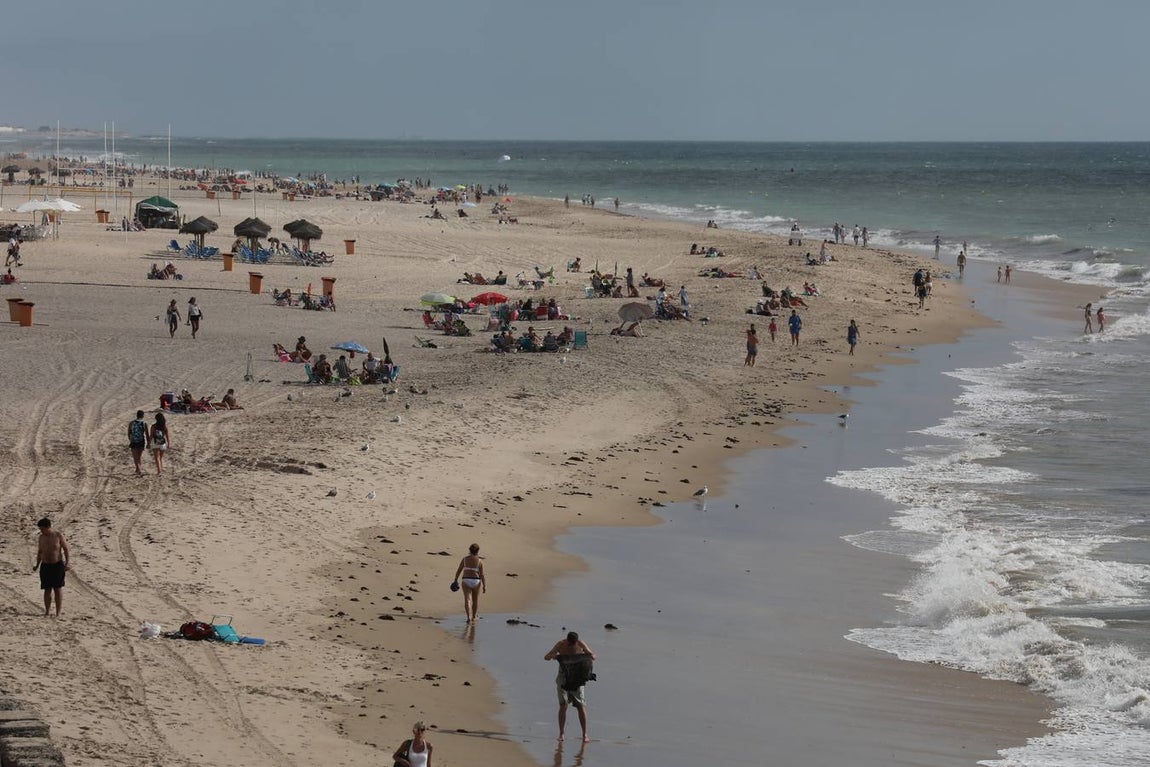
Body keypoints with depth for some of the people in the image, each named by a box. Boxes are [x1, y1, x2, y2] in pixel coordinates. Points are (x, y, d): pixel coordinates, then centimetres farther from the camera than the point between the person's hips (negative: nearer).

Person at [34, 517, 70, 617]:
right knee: (47, 589, 2)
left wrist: (67, 564, -12)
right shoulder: (41, 537, 3)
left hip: (58, 565, -3)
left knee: (57, 589, -2)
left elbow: (66, 549, -4)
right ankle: (47, 612, 8)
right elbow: (39, 552, 14)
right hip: (45, 566, 3)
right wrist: (37, 565, 6)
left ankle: (58, 613, 0)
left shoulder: (58, 535, -9)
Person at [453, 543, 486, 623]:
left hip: (466, 581, 0)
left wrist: (456, 580, 15)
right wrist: (484, 586, -4)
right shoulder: (480, 561, -6)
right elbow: (482, 575, -8)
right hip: (476, 582, 0)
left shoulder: (465, 559, -2)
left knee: (467, 600, -5)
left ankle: (469, 617, -22)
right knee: (475, 599, 19)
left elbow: (458, 570, 3)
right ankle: (474, 617, 32)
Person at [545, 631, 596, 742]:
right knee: (563, 705, -9)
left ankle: (585, 734, 3)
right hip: (563, 676, 0)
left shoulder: (581, 644, -10)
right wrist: (552, 656, -33)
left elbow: (593, 656, 1)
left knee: (581, 706, -4)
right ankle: (561, 734, -2)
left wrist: (591, 656, -24)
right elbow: (546, 657, -10)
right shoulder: (560, 645, -11)